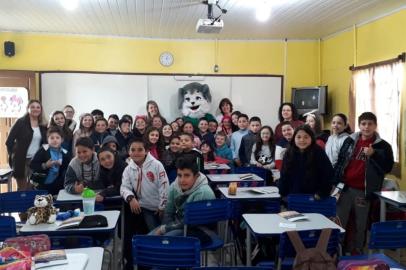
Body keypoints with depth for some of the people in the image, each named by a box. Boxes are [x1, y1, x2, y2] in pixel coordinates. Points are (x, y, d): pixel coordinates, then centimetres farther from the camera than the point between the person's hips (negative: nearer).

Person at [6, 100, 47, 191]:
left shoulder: (43, 126, 9)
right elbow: (9, 141, -5)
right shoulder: (20, 122, -4)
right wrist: (14, 156, -8)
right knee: (22, 188, 5)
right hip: (22, 160, -3)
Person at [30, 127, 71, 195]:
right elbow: (32, 165, -14)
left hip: (57, 187, 3)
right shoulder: (43, 150, -10)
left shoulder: (65, 153, -1)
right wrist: (44, 166, -26)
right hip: (42, 185, -3)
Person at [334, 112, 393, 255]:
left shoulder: (383, 145, -1)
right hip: (345, 188, 2)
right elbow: (340, 162, 7)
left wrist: (373, 155, -19)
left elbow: (388, 167, -6)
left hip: (364, 191, -2)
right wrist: (335, 183, 2)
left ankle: (357, 251, 25)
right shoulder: (350, 140, 5)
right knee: (339, 222, 6)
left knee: (361, 225, 10)